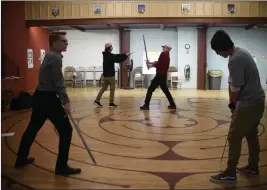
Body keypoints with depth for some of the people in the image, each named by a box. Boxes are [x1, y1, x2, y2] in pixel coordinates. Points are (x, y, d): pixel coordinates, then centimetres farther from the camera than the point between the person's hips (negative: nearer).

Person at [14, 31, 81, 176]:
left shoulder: (50, 56, 17)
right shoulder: (55, 57, -14)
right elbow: (58, 82, -20)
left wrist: (63, 99, 20)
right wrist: (65, 101, -20)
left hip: (40, 96, 11)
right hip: (48, 98, -11)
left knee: (33, 128, 21)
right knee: (65, 130, -3)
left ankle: (21, 159, 36)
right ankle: (62, 167, 3)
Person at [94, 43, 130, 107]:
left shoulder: (106, 54, 12)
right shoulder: (110, 55, -17)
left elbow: (116, 56, 11)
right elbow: (118, 59, -19)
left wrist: (125, 55, 4)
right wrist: (126, 56, -9)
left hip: (106, 74, 9)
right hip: (110, 74, -9)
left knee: (104, 87, 13)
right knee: (112, 88, 2)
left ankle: (97, 100, 11)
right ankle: (111, 103, 6)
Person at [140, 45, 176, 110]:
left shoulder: (163, 54, -11)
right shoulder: (167, 56, 18)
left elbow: (158, 64, -15)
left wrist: (151, 65, 0)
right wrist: (151, 63, 8)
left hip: (160, 75, -9)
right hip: (164, 75, 10)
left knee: (150, 89, -6)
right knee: (165, 90, 18)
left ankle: (146, 105, -6)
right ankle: (172, 104, 19)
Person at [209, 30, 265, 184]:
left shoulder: (235, 60, -24)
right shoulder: (241, 51, 8)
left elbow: (235, 88, -18)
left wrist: (233, 104, 1)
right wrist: (233, 103, 11)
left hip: (248, 104, -10)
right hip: (257, 101, 10)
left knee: (234, 137, -2)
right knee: (251, 135, 20)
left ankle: (230, 174, 7)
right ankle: (253, 167, 35)